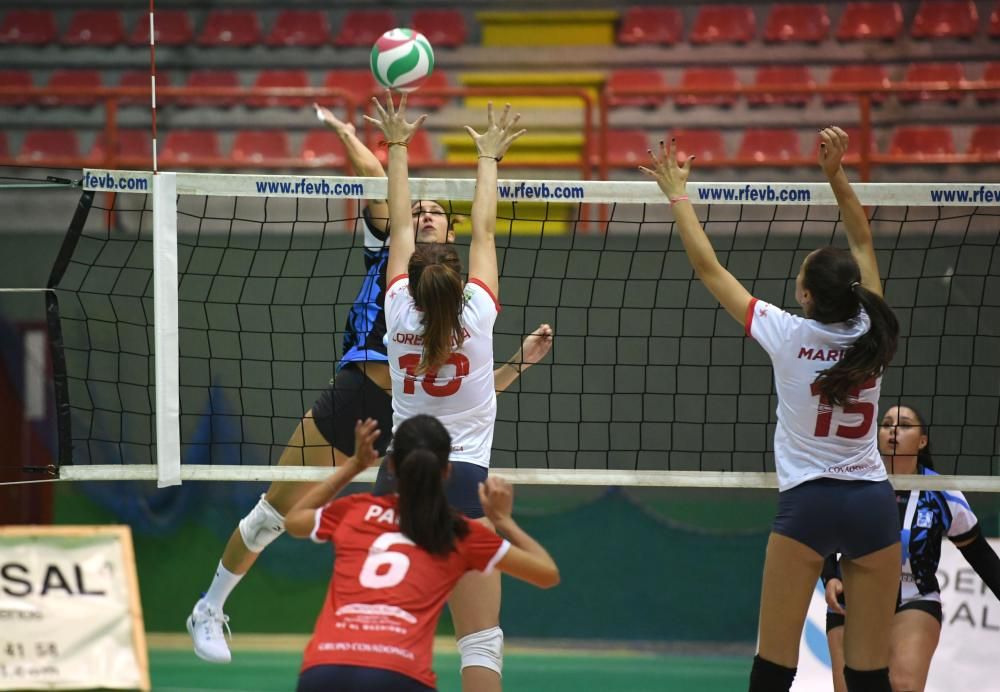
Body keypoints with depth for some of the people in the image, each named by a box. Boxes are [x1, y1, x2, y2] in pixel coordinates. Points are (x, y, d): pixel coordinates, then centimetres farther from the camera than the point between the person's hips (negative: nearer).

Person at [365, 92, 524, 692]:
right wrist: (488, 158, 21)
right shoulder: (477, 315, -5)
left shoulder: (400, 312, -1)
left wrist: (397, 147, 22)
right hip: (464, 482, -3)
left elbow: (399, 228, 12)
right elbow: (485, 230, 8)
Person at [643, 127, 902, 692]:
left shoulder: (789, 336, -8)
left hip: (808, 502, -3)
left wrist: (679, 194, 11)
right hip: (874, 503, 3)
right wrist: (836, 173, 12)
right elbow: (864, 244, 14)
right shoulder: (870, 335, -1)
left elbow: (708, 267, 1)